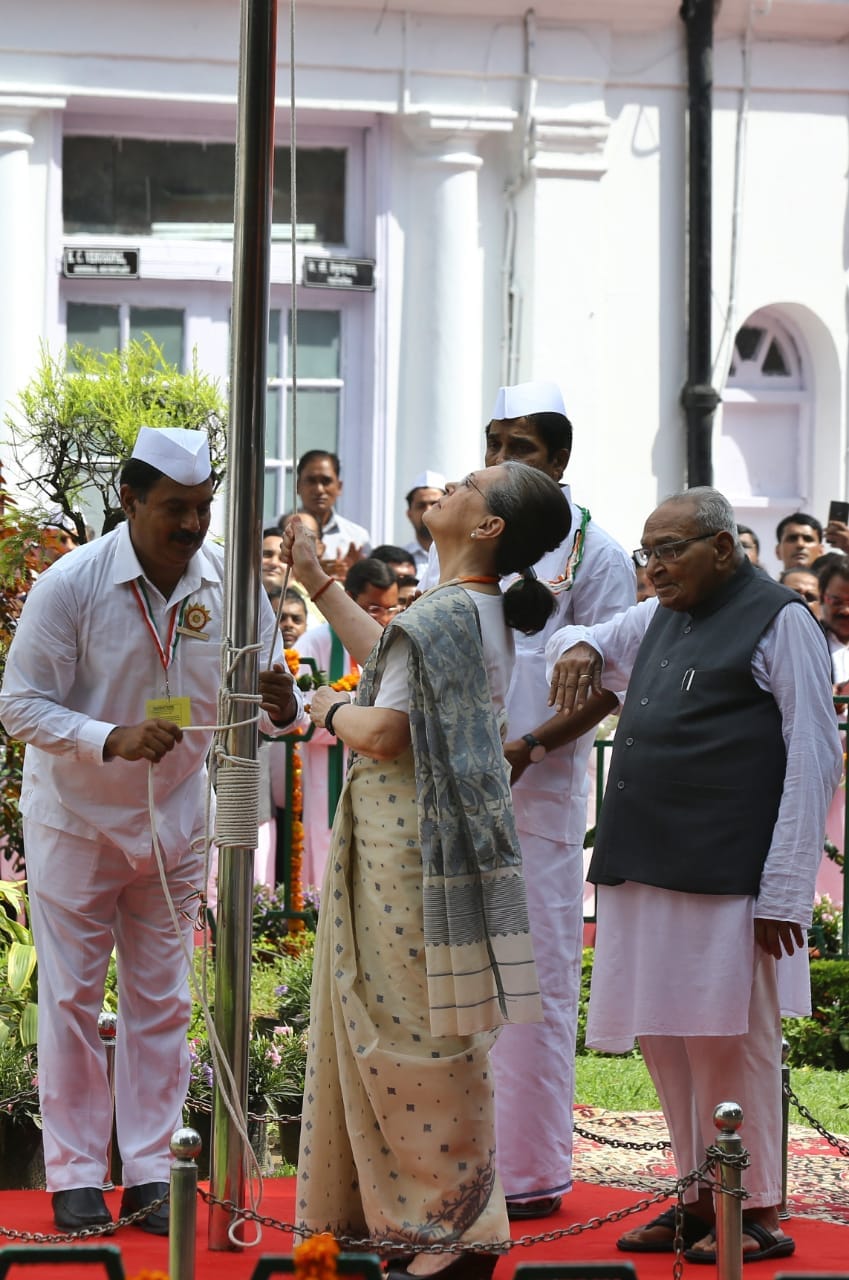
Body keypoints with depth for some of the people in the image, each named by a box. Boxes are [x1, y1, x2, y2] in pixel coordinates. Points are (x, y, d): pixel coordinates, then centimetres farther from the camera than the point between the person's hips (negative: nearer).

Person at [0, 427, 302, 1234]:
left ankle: (149, 1171, 17)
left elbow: (257, 699, -3)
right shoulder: (71, 585, -19)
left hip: (175, 822, 3)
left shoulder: (231, 587, -10)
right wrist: (112, 740, -32)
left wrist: (281, 708, -28)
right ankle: (74, 1175, 13)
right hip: (76, 821, -3)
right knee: (72, 999, 3)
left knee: (160, 1000, 8)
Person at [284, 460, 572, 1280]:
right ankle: (417, 1210, 25)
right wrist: (311, 576, 35)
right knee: (419, 1035, 16)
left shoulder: (444, 614, -19)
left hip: (410, 852, -10)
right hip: (413, 847, 10)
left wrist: (331, 711, -1)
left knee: (417, 1037, -4)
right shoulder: (481, 612, 13)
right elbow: (385, 655, 29)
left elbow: (384, 733, -23)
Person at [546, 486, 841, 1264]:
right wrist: (578, 649, 8)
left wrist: (785, 892, -15)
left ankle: (760, 1212, 7)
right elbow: (589, 640, 37)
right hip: (647, 870, 8)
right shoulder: (659, 620, 17)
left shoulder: (779, 620, -6)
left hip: (727, 874, -8)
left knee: (729, 1042, -3)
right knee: (664, 1039, 10)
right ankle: (703, 1195, 20)